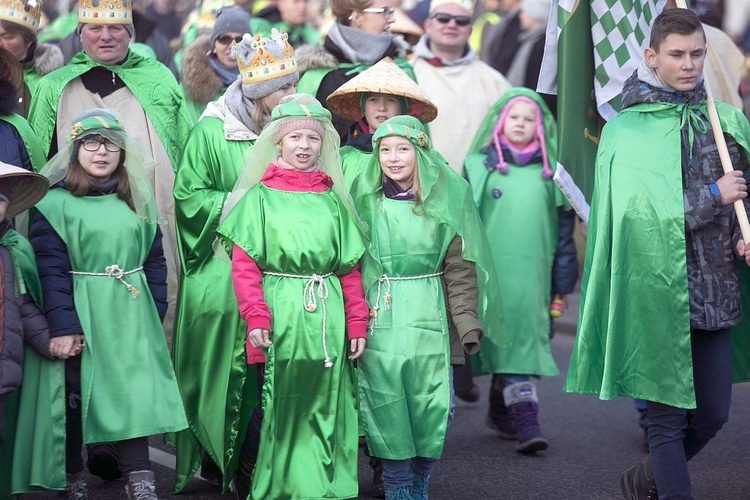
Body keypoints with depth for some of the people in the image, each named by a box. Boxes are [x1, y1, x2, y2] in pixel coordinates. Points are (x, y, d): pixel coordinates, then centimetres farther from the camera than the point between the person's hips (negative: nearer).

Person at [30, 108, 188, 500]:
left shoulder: (138, 201, 10)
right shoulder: (55, 203, -5)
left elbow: (155, 261, 14)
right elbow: (50, 269, -10)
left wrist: (156, 314, 8)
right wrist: (61, 326, -15)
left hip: (130, 316, 3)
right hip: (82, 316, -3)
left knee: (135, 393, -2)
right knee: (76, 394, 5)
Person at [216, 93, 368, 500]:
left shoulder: (333, 199, 13)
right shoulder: (260, 196, 2)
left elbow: (349, 268, 13)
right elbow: (244, 264, -3)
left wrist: (356, 323, 6)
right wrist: (255, 318, -14)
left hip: (327, 317, 3)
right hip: (280, 317, -3)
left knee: (326, 410, 5)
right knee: (280, 409, 1)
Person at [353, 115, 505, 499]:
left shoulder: (444, 202, 3)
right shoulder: (366, 202, 5)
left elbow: (460, 268, 3)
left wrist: (468, 323, -5)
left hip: (428, 317, 0)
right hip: (378, 319, 0)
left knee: (429, 406, -1)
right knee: (387, 406, -2)